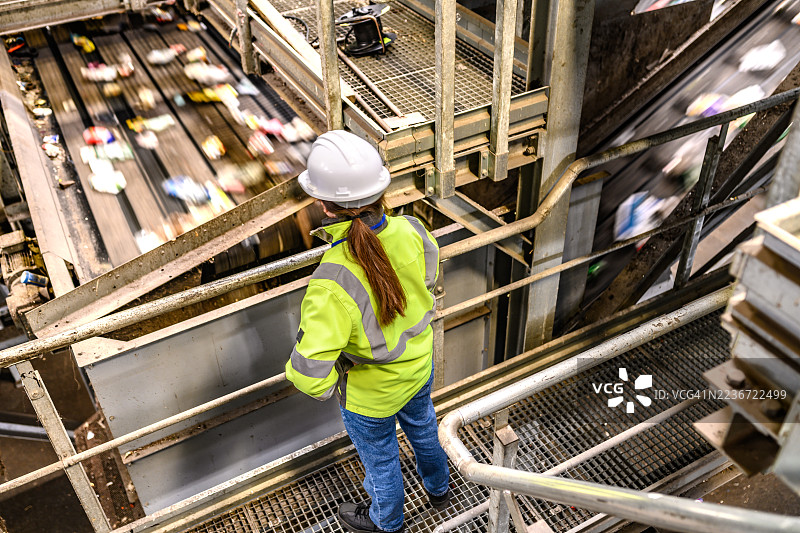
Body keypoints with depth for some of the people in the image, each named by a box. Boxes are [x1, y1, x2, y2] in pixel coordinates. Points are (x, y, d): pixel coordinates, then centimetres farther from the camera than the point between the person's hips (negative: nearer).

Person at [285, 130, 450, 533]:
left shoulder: (334, 283, -43)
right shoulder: (410, 231, -26)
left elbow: (310, 373, -38)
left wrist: (323, 387, -15)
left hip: (370, 392, -5)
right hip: (418, 364, 5)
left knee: (379, 457, 26)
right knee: (420, 424, 35)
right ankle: (438, 487, 66)